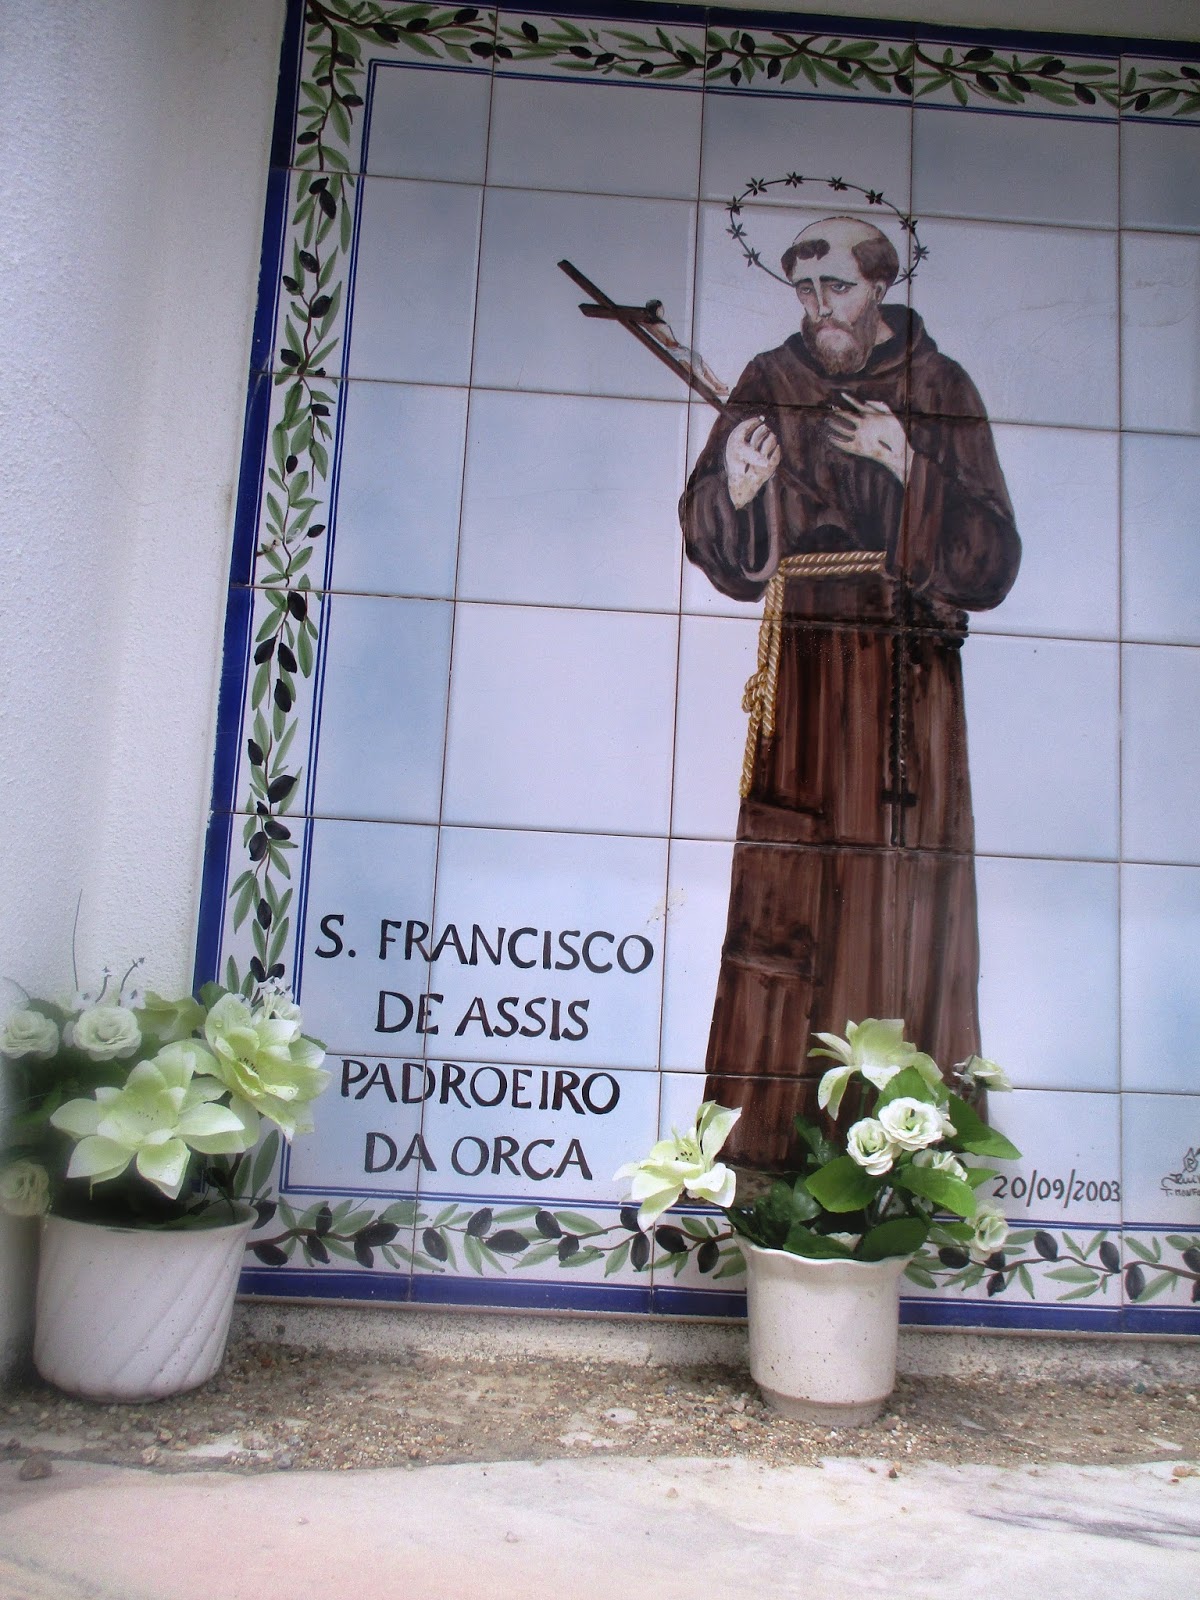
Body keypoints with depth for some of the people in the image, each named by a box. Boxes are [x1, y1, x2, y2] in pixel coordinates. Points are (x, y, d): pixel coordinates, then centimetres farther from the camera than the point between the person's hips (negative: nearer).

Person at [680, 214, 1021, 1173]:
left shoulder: (942, 391, 5)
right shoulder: (770, 386, 7)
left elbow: (991, 558, -2)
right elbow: (726, 557, 1)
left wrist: (909, 469, -14)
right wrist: (739, 486, -20)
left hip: (911, 693, 0)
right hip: (803, 685, 0)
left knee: (902, 902, -1)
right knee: (787, 889, -4)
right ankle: (774, 1133, 5)